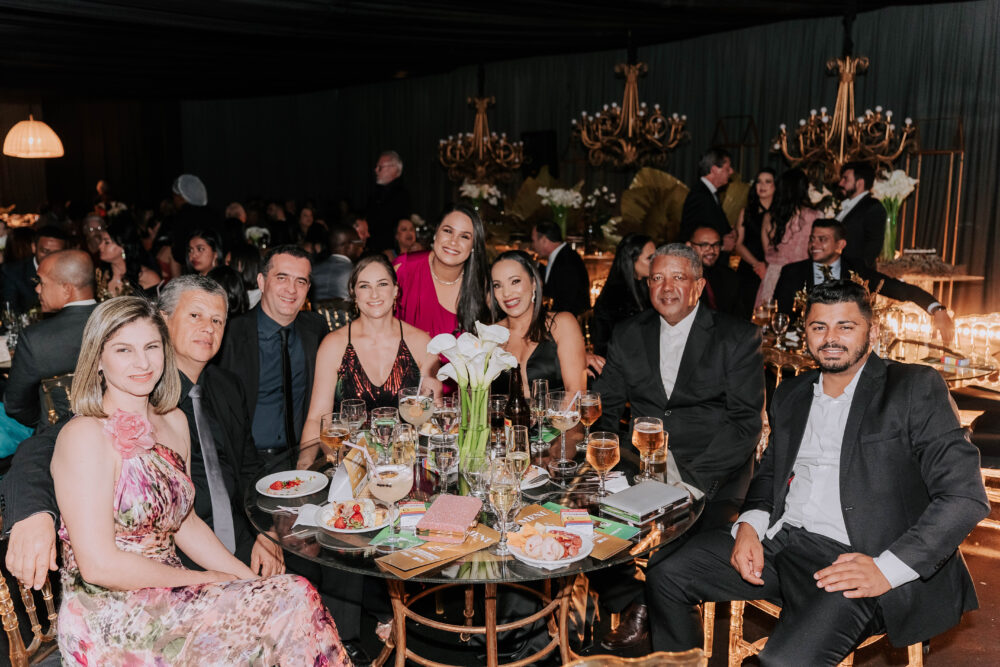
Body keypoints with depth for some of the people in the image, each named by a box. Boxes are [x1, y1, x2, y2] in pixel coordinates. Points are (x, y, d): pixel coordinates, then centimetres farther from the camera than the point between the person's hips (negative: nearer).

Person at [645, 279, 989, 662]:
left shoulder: (915, 388, -2)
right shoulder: (790, 394, 17)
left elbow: (965, 496, -8)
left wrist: (887, 569, -18)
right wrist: (749, 525, 2)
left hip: (853, 559, -6)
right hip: (777, 541, 6)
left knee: (787, 659, -30)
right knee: (665, 579, -5)